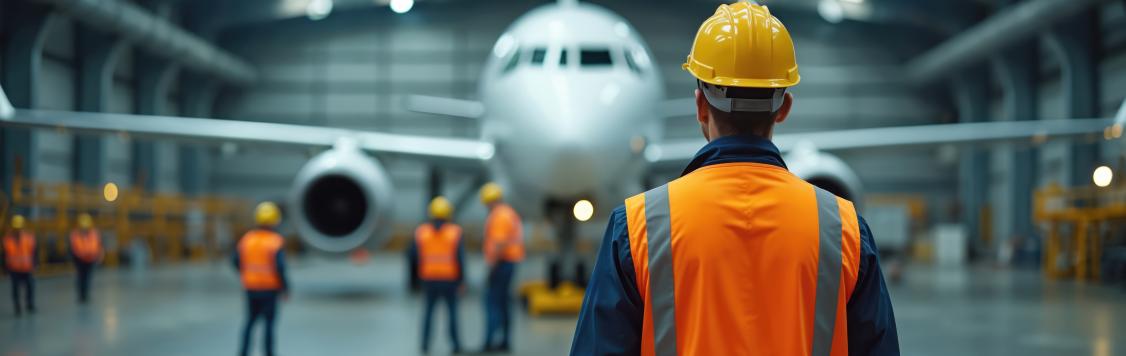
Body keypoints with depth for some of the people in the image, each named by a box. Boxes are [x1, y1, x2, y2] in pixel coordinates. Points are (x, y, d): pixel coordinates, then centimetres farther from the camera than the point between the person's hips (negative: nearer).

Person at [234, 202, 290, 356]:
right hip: (270, 289, -4)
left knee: (250, 321, 16)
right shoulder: (277, 241, -14)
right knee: (269, 323, 5)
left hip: (251, 287, 4)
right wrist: (285, 288, -7)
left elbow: (237, 262, 4)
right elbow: (280, 267, -19)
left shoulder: (247, 238, -2)